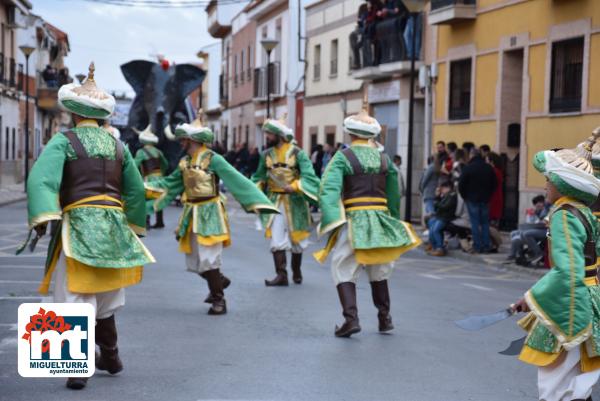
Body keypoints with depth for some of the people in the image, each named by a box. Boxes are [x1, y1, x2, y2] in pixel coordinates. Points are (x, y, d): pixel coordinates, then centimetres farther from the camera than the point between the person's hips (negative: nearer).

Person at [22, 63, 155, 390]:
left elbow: (41, 178, -19)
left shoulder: (63, 141, -3)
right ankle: (110, 357, 32)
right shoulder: (117, 145, 11)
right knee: (101, 295, 20)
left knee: (75, 297, -5)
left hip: (79, 225, -5)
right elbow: (135, 190, 14)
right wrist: (133, 227, 25)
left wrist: (41, 217, -27)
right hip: (114, 225, 5)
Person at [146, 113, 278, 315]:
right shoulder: (184, 162, 8)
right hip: (191, 215, 7)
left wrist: (258, 202, -20)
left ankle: (219, 300, 8)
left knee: (208, 259, -5)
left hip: (209, 214, -7)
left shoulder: (212, 159, -13)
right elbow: (169, 184, 17)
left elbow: (236, 180, -16)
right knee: (193, 261, 12)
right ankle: (219, 281, 36)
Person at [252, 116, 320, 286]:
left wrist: (294, 186, -33)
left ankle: (296, 272, 29)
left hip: (294, 201, -2)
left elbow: (309, 176, -17)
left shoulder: (297, 153, -9)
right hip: (275, 201, 2)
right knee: (277, 239, -9)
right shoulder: (266, 155, 4)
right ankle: (281, 274, -8)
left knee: (296, 239, 11)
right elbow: (260, 177, 14)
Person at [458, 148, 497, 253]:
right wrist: (488, 195, 14)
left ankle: (477, 246, -4)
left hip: (472, 200, -4)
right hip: (485, 200, 4)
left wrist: (465, 196, 4)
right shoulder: (489, 168, 5)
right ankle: (486, 246, 7)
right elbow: (494, 184, 10)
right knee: (485, 223, 8)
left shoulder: (468, 168, -10)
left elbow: (461, 184, -10)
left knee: (475, 223, -1)